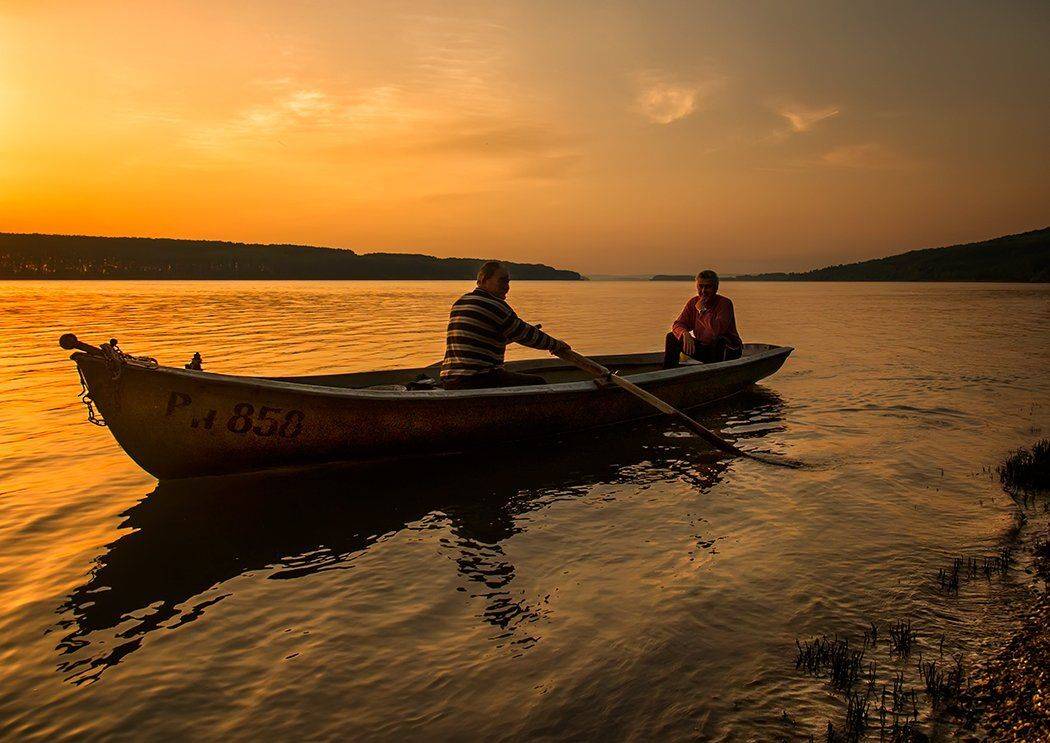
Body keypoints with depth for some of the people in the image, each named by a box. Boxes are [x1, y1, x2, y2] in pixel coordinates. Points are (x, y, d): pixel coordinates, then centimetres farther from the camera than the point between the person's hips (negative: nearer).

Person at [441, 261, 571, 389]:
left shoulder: (459, 303, 18)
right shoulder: (494, 305, -10)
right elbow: (525, 334, -2)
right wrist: (556, 345, 13)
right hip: (477, 381, -10)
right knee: (538, 384, -2)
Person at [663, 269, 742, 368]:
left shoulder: (725, 303, -19)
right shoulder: (693, 302, 0)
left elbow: (717, 330, -33)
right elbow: (677, 324, -5)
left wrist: (702, 309, -27)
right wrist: (685, 334, -28)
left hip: (728, 350, -6)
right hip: (704, 348, 6)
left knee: (719, 341, -40)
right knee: (672, 337, -4)